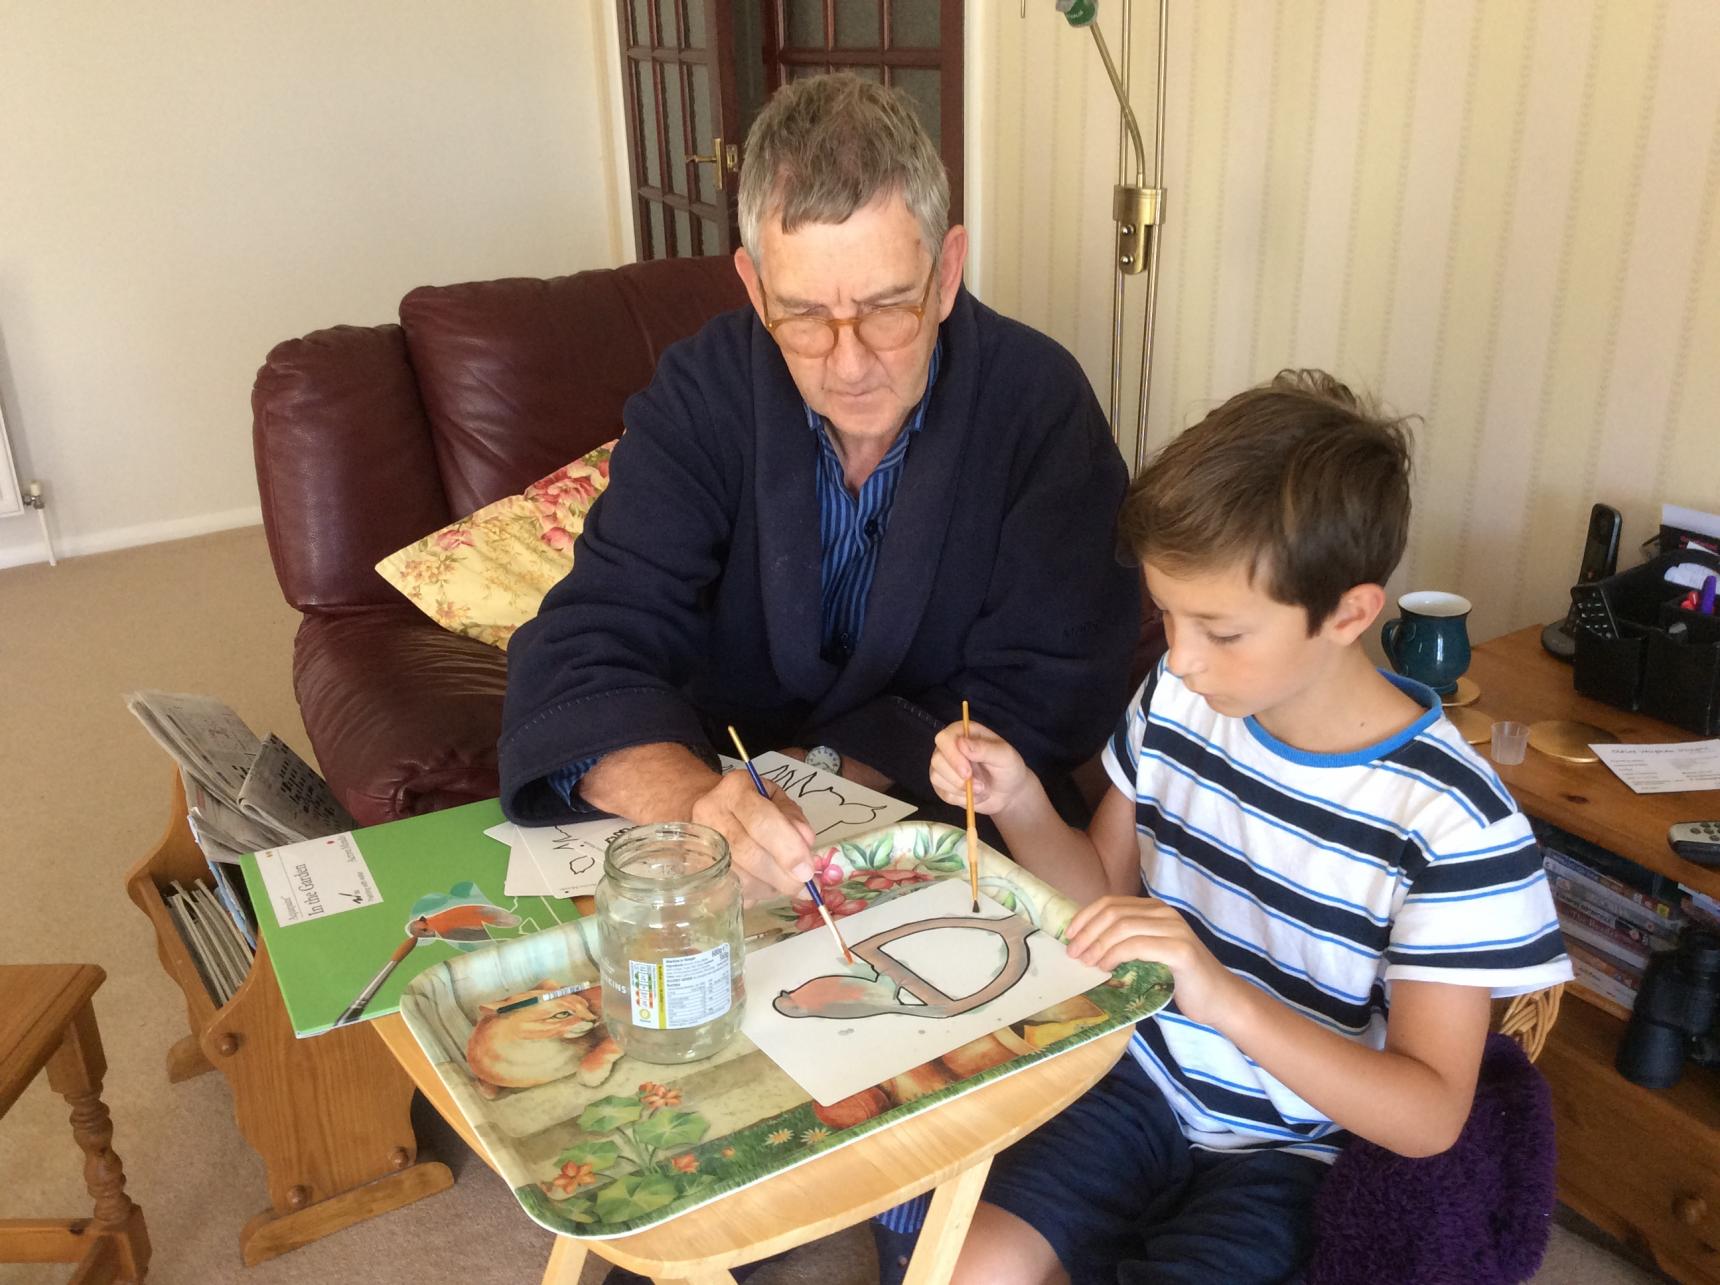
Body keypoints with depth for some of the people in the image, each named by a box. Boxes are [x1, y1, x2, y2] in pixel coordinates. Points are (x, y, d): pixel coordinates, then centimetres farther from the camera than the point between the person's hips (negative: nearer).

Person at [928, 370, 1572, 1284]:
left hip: (1290, 1154, -3)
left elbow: (1428, 1118, -19)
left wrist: (1224, 996, -34)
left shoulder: (1452, 819, -21)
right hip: (1142, 1078, 4)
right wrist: (1020, 805, -13)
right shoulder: (1176, 703, -6)